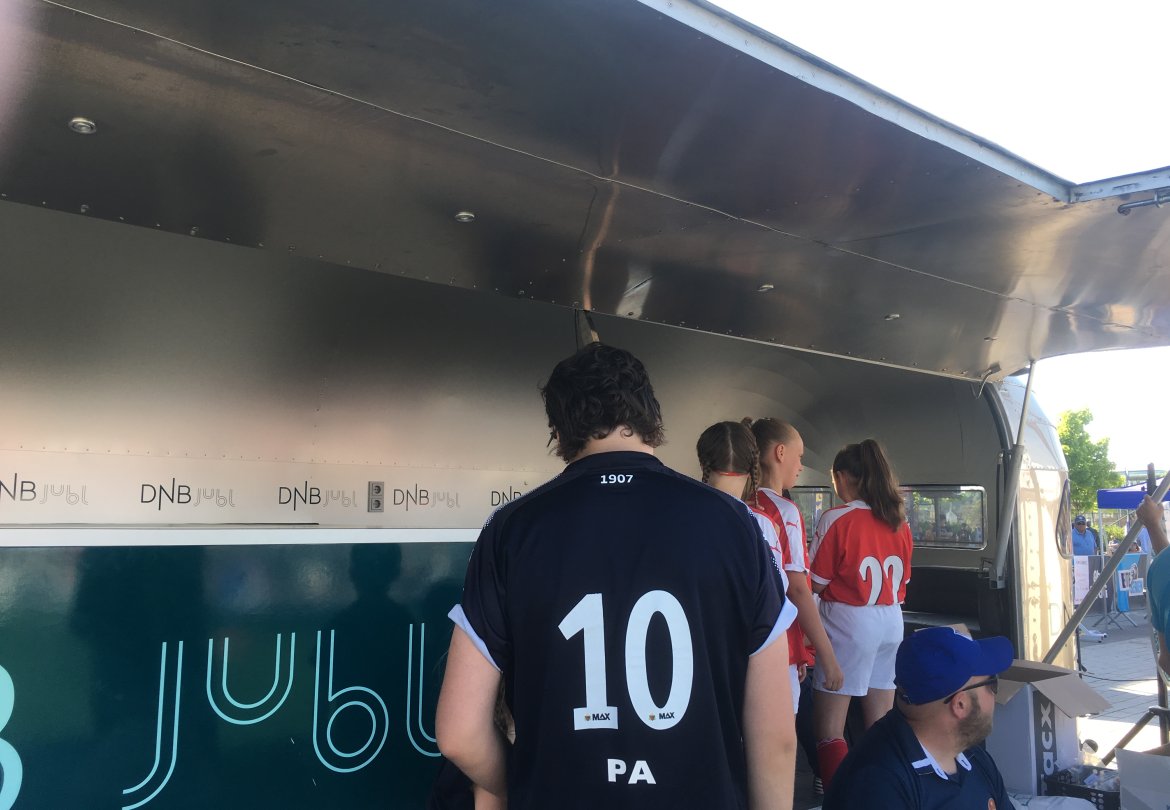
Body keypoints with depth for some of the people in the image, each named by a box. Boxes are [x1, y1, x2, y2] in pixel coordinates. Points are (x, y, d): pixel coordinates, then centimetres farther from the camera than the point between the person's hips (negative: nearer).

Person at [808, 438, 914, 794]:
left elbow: (817, 582, -9)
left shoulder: (836, 518, -11)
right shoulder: (899, 521, 7)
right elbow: (902, 582, 13)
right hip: (891, 623, 7)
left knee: (829, 731, 1)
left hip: (849, 623, -6)